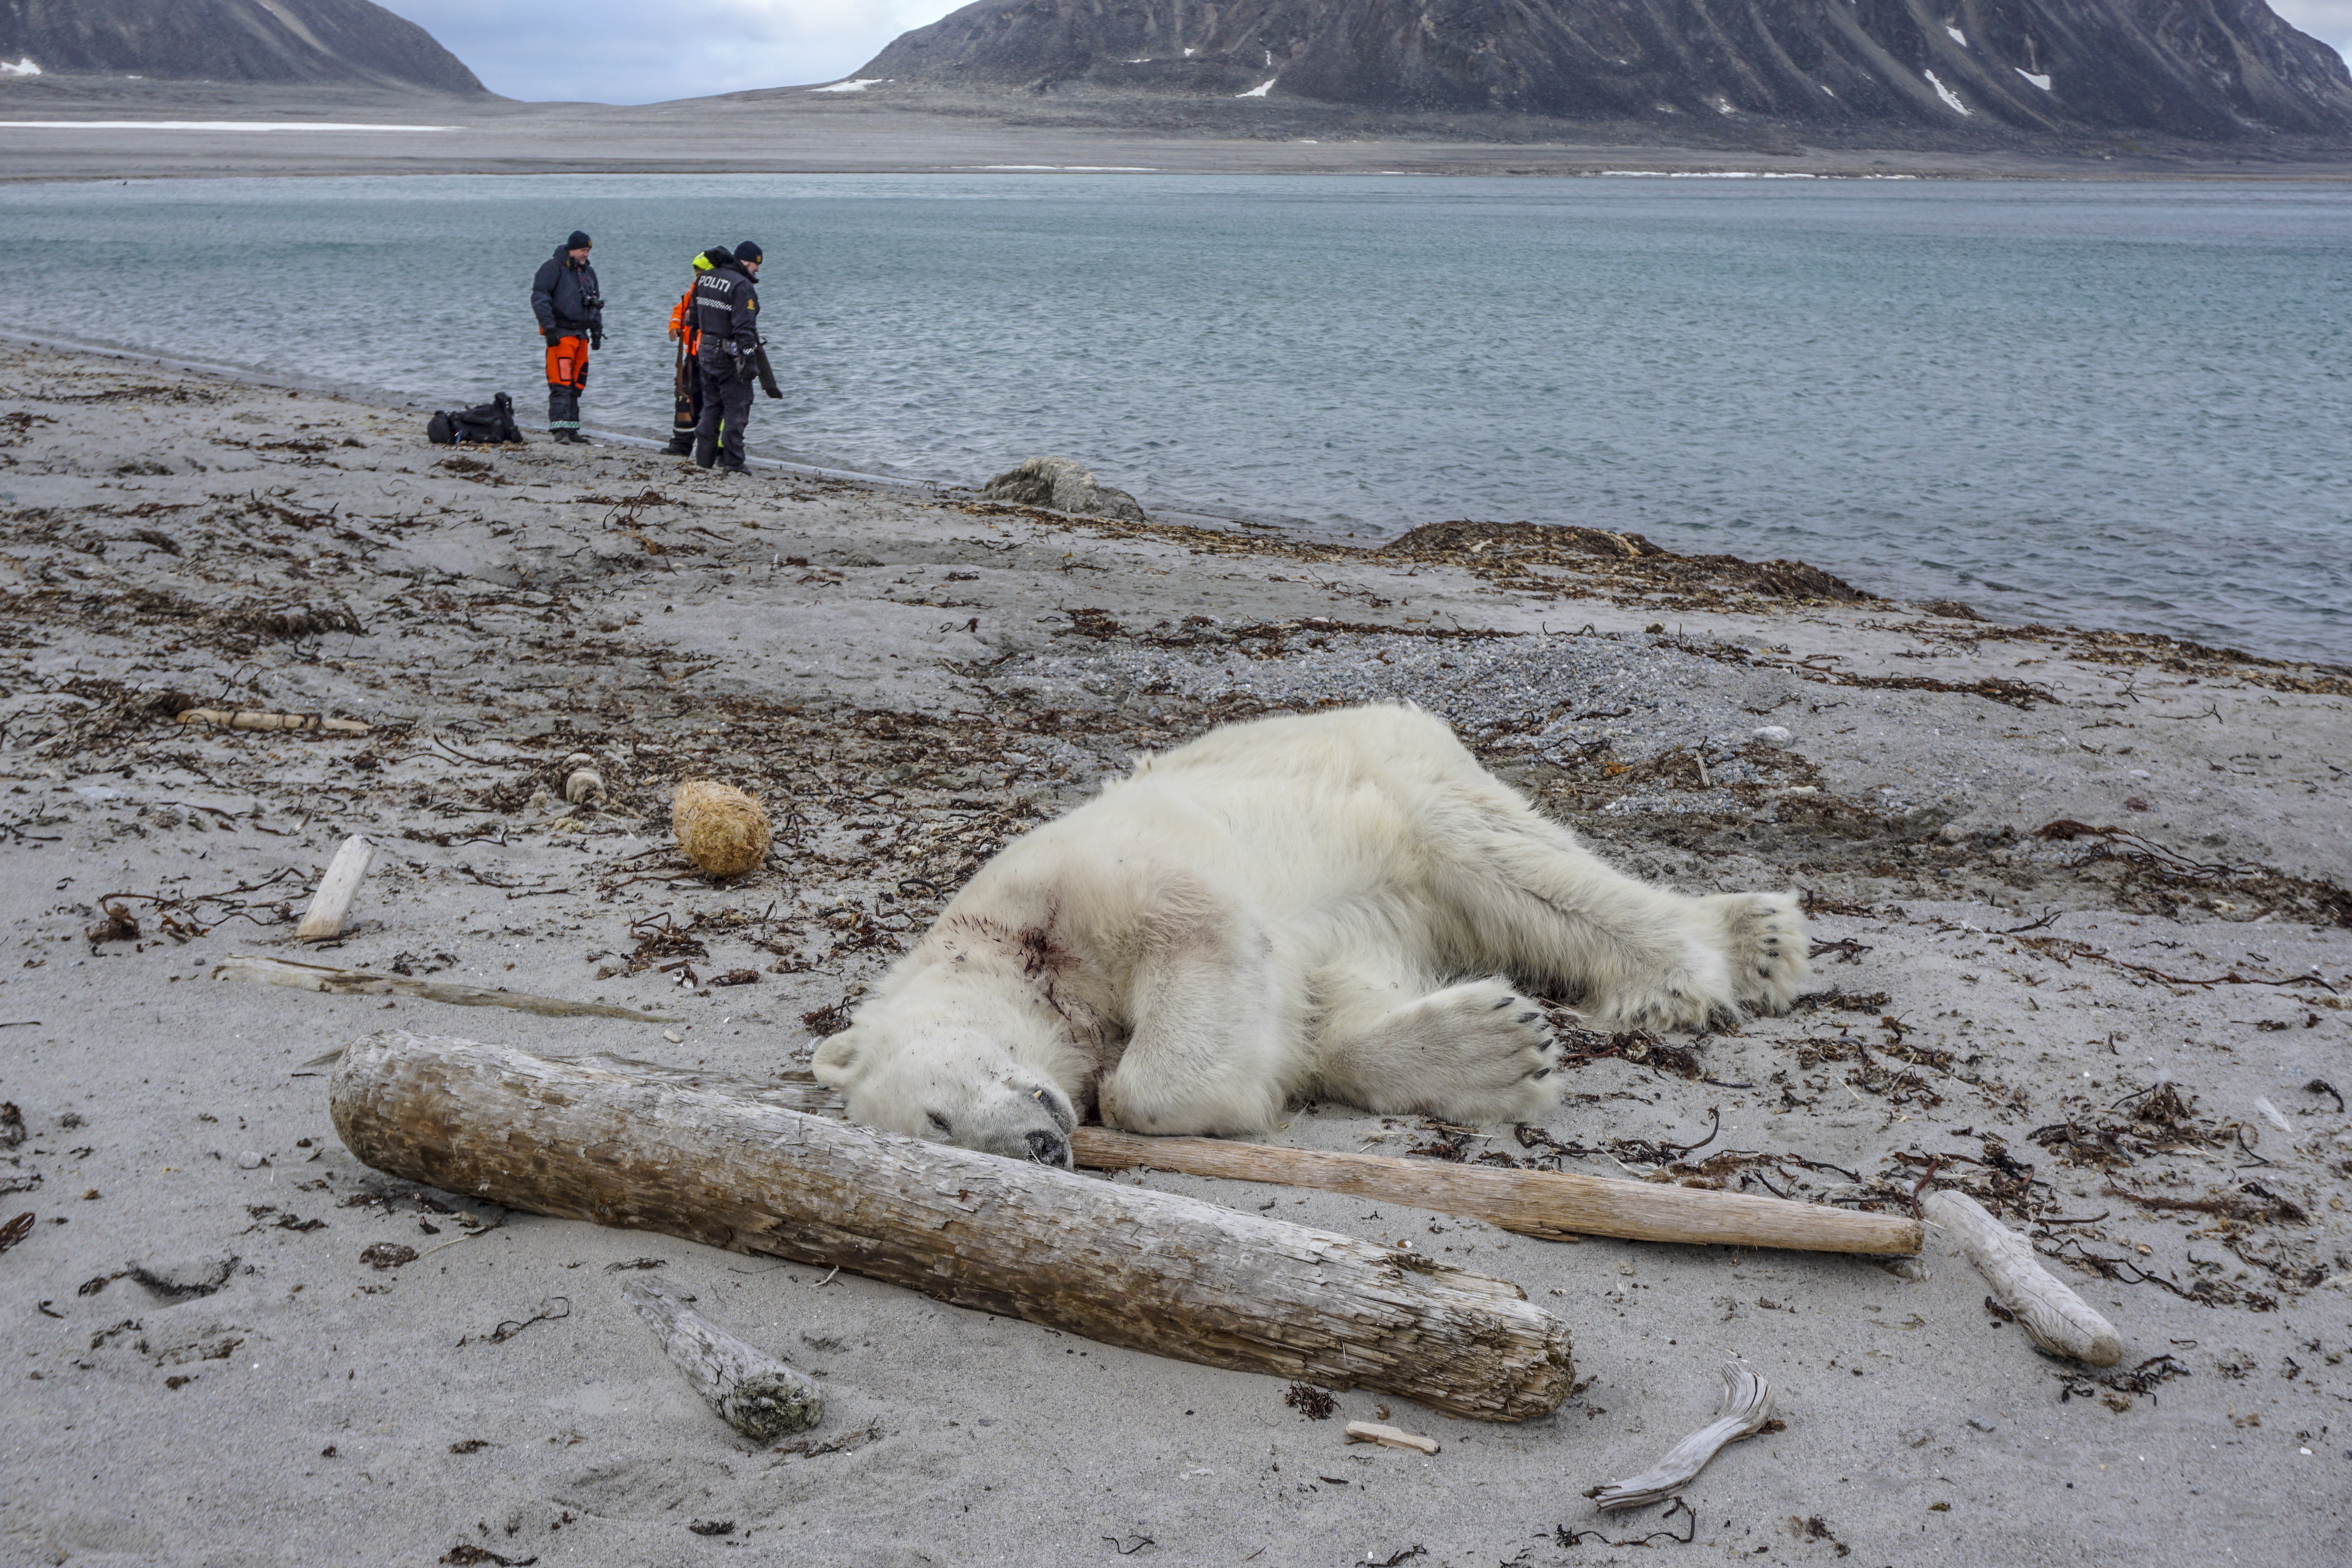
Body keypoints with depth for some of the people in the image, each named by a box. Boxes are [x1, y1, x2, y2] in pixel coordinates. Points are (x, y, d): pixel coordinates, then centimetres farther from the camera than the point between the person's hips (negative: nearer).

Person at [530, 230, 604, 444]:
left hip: (581, 335, 8)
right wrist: (549, 328, -18)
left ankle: (571, 428, 12)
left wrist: (597, 332, 22)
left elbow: (596, 304, 29)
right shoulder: (553, 268, -5)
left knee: (576, 384, 8)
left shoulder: (588, 272, 19)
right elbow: (539, 299, -12)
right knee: (561, 383, -15)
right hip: (561, 334, -8)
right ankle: (559, 427, -19)